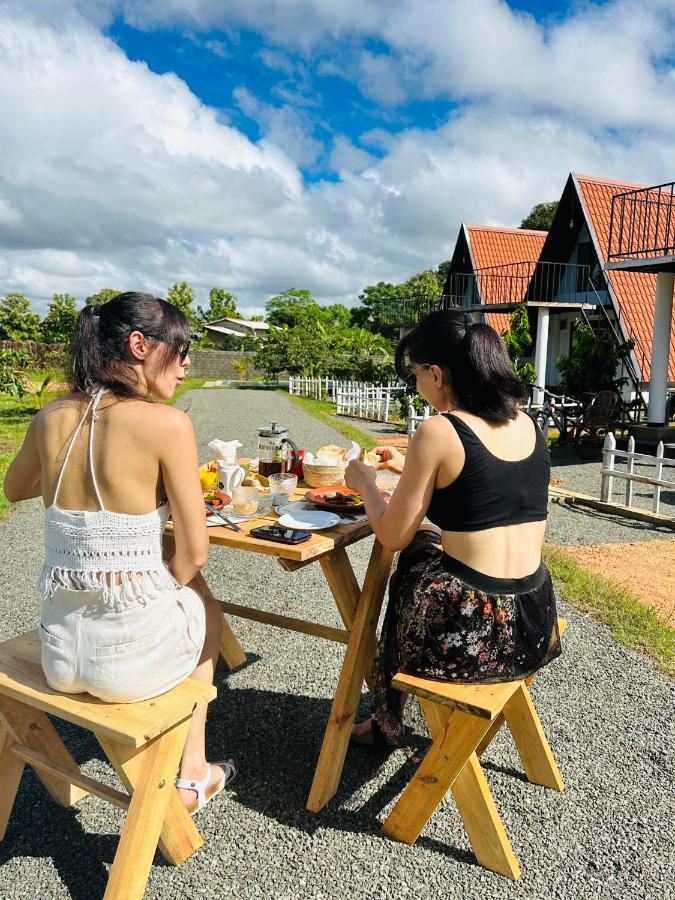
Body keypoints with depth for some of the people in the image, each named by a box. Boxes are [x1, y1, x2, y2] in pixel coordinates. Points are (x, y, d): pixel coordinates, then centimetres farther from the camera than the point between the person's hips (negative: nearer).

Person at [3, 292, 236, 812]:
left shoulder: (53, 417, -1)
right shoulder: (166, 423, -17)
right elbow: (194, 554, -14)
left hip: (58, 653, 5)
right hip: (130, 657, -5)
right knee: (206, 612, 31)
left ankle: (193, 776, 42)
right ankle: (191, 777, 38)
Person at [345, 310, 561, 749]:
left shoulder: (438, 431, -15)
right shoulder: (527, 424, 5)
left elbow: (392, 536, -7)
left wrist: (365, 482, 10)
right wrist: (411, 468, 27)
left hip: (470, 634, -6)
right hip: (535, 624, 7)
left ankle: (388, 724, 45)